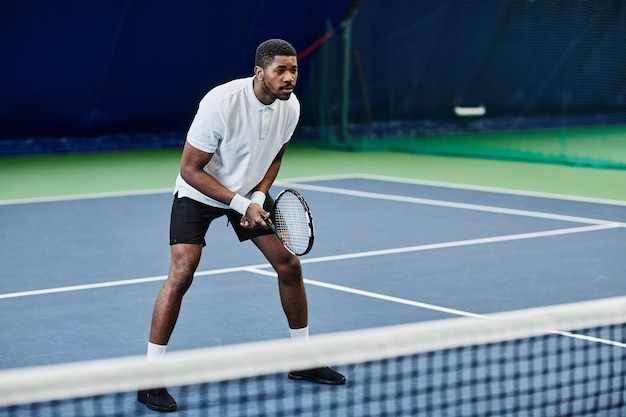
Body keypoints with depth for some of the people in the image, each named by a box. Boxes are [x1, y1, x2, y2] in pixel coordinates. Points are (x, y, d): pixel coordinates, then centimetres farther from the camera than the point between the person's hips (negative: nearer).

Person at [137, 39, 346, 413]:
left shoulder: (290, 106, -13)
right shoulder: (220, 104, -31)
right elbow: (191, 170, -24)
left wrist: (259, 197, -12)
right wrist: (241, 204, -27)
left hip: (251, 194, 6)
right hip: (200, 193, -6)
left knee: (289, 264, 2)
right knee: (182, 273, -19)